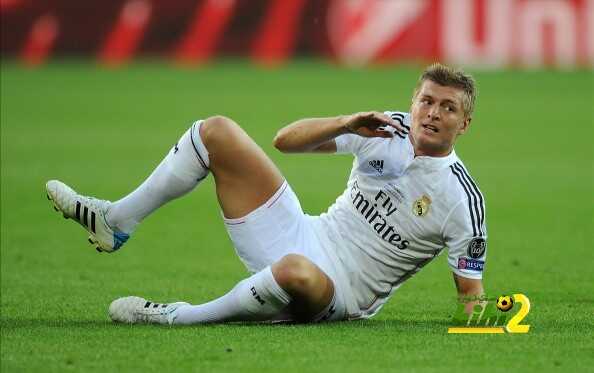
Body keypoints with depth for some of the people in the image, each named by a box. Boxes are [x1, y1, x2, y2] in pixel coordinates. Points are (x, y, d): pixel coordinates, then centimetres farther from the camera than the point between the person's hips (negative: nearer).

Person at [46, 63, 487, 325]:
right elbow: (286, 139, -2)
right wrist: (346, 124, -19)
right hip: (304, 236, 6)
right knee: (216, 131, -1)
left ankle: (184, 317, -21)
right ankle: (116, 220, 8)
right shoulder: (388, 129, 0)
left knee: (296, 271, -47)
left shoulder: (461, 200, -14)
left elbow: (471, 291, -8)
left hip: (338, 295, -6)